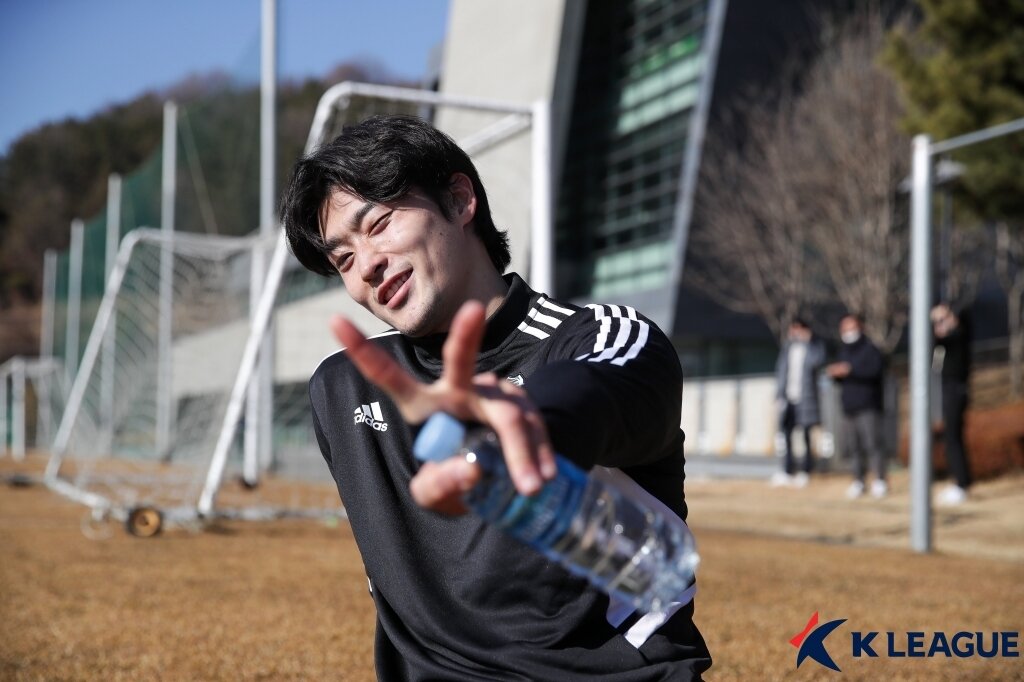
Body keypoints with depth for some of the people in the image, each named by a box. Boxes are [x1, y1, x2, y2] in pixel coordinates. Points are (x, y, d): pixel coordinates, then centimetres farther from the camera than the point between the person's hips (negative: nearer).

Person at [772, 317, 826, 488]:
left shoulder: (815, 345, 0)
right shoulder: (787, 346, 13)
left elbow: (817, 361, -19)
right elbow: (781, 369, 16)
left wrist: (807, 341, -14)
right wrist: (779, 394, 10)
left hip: (805, 397, -4)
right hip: (789, 398, 4)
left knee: (806, 435, -2)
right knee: (786, 431, 2)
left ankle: (806, 471, 4)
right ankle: (788, 472, 8)